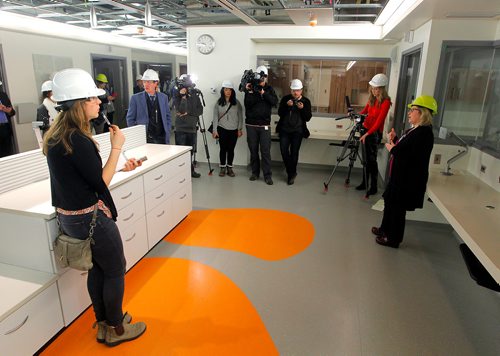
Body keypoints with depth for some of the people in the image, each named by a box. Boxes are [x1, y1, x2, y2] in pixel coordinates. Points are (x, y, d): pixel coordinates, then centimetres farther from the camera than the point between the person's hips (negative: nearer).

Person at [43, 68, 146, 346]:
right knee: (115, 271, 9)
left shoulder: (57, 135, 4)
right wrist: (116, 147, -15)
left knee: (98, 268, 22)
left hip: (69, 216, 9)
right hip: (90, 217, -9)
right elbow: (101, 183, -18)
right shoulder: (77, 140, -26)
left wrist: (121, 165, 9)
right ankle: (116, 330, 28)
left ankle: (104, 324, 39)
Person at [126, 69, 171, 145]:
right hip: (143, 139, -2)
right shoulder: (136, 98, 1)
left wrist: (167, 135, 5)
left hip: (161, 138, 2)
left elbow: (168, 117, 13)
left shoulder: (163, 97, 8)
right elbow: (130, 119, 5)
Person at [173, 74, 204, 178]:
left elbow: (200, 110, 0)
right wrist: (183, 96, -21)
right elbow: (181, 110, -19)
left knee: (191, 151, 13)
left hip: (192, 127, 4)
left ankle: (191, 170, 28)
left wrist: (188, 113, -10)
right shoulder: (177, 96, -5)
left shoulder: (195, 95, 6)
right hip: (181, 128, -4)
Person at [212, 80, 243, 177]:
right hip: (222, 129, 0)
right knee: (223, 148, 4)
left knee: (231, 149, 5)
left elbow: (240, 116, 2)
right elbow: (215, 116, 0)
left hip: (233, 130, 1)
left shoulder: (236, 102, 1)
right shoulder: (218, 102, 0)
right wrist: (214, 130, -5)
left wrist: (240, 129, -2)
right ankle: (223, 168, 15)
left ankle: (230, 168, 17)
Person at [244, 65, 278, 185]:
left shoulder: (269, 89, 7)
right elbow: (247, 104, -9)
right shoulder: (250, 88, 3)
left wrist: (263, 93, -18)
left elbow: (274, 102, -9)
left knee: (265, 151, -4)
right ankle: (255, 172, 19)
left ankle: (267, 175, 0)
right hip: (251, 124, 1)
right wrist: (249, 91, -21)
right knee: (253, 150, 7)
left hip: (264, 125, 0)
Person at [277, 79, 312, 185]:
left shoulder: (306, 101, 3)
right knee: (284, 151, -7)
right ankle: (291, 172, 12)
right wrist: (287, 106, -18)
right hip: (284, 130, 1)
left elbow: (308, 118, -2)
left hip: (297, 131, -1)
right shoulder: (285, 99, 5)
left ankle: (291, 174, 14)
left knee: (294, 152, -2)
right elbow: (280, 113, -2)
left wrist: (302, 108, -18)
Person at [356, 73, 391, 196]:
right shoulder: (372, 99, 7)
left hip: (375, 133, -6)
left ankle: (373, 187, 5)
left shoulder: (386, 102, -14)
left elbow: (379, 121, -19)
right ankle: (364, 183, 20)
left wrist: (367, 134, -25)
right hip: (365, 129, 6)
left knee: (372, 159, -5)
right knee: (365, 158, 10)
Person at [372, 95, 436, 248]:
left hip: (408, 179, -10)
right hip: (399, 174, 10)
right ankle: (385, 229, 42)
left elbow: (412, 158, -29)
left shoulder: (424, 133, -22)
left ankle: (393, 239, 21)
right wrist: (393, 140, -1)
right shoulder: (414, 129, 9)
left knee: (398, 207, 4)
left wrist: (392, 149, -18)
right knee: (389, 201, 22)